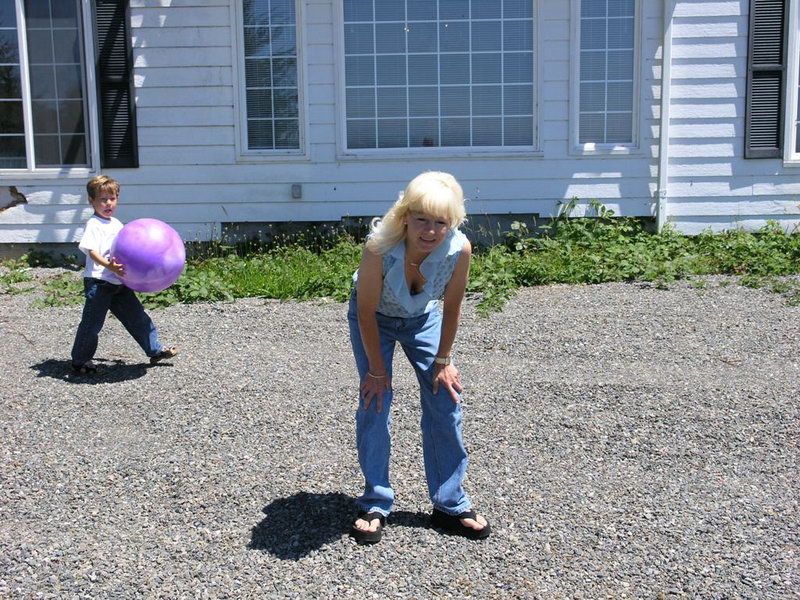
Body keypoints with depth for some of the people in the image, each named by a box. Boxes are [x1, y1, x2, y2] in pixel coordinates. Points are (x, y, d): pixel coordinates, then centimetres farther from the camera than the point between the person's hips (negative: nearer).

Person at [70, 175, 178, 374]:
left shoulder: (117, 224, 16)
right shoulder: (93, 224, -9)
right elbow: (91, 250, -22)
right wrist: (108, 266, -38)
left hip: (119, 282, 7)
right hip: (98, 282, -7)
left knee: (137, 316, 11)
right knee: (92, 323, 0)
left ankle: (155, 350, 19)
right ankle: (80, 360, 14)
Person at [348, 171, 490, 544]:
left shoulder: (459, 249, -33)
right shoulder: (379, 248, -38)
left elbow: (452, 307, -15)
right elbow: (366, 312, -24)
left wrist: (443, 361, -8)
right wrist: (377, 369, -16)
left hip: (422, 318, 3)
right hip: (374, 319, -2)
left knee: (445, 401, -2)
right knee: (375, 402, -9)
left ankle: (450, 505, 13)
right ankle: (375, 506, 7)